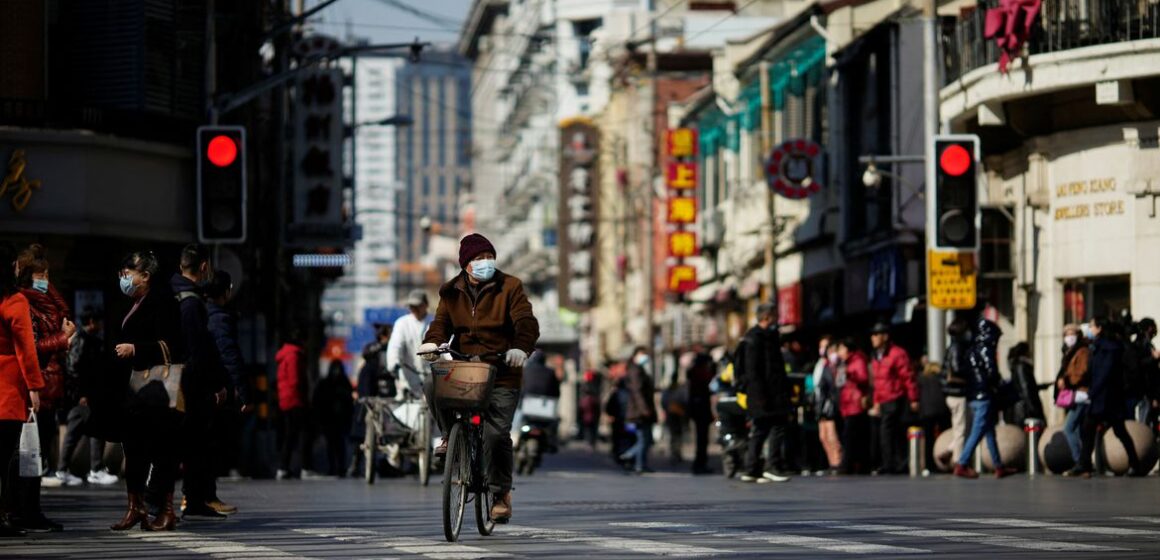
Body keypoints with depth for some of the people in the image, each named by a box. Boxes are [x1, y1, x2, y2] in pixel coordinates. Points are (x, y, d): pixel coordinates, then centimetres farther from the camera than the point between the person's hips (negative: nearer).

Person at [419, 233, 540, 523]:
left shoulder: (509, 287, 1)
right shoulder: (452, 292, 11)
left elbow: (526, 322, -10)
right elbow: (442, 322, 3)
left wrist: (520, 347, -31)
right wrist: (432, 342, -20)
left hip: (501, 372, -3)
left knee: (497, 433, -13)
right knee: (434, 388, -28)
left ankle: (502, 493, 2)